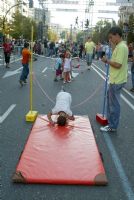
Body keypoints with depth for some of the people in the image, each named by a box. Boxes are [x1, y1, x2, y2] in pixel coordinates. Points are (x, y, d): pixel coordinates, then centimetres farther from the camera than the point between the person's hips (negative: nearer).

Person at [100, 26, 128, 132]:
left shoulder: (121, 47, -20)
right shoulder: (120, 46, 11)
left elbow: (118, 64, -25)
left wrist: (107, 61, -13)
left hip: (117, 81, -10)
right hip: (115, 79, 10)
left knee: (114, 103, 0)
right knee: (110, 97, 23)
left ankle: (112, 126, 13)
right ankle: (111, 120, 37)